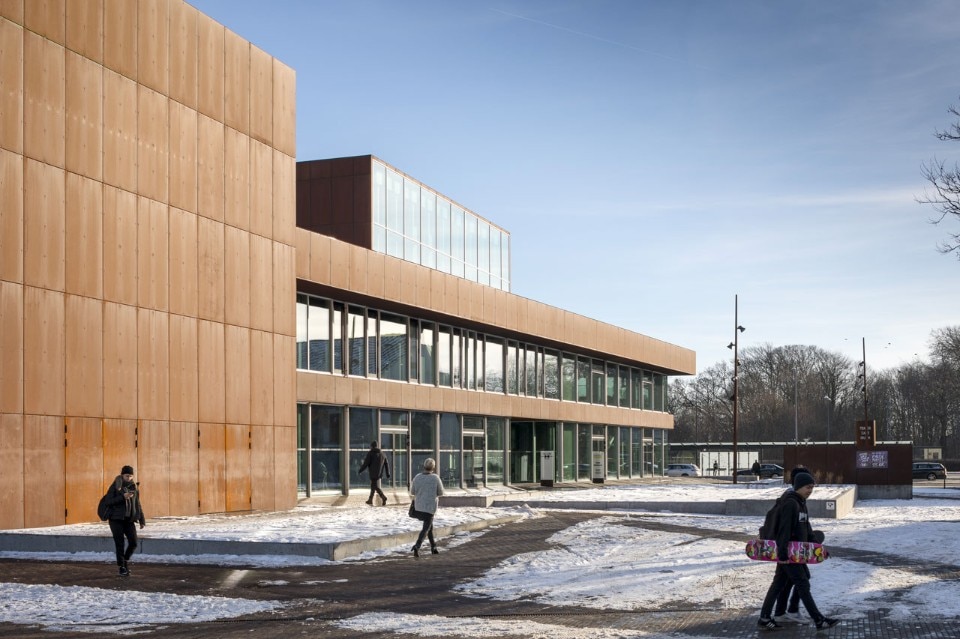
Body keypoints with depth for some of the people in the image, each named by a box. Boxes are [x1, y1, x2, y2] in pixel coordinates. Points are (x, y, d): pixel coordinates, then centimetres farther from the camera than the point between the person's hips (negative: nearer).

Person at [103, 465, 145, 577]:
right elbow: (108, 501, -12)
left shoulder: (134, 487, 8)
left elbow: (137, 504, 14)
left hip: (129, 519, 4)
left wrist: (142, 520, 12)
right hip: (116, 519, -4)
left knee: (133, 543, -3)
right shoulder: (115, 486, -4)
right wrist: (123, 497, -23)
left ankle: (125, 561, 23)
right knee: (120, 544, -4)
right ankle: (122, 567, 6)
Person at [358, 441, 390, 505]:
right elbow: (386, 464, 10)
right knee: (373, 486, 19)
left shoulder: (370, 453, -7)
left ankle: (383, 497, -28)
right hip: (380, 473, 6)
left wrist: (359, 471, 0)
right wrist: (388, 474, 12)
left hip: (373, 473, -6)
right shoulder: (382, 454, 11)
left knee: (375, 486, -8)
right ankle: (370, 500, 25)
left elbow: (366, 464, -11)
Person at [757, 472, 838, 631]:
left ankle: (764, 619, 14)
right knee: (803, 584, -4)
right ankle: (819, 620, 0)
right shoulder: (790, 503, -17)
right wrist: (783, 552, -27)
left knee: (779, 584, 10)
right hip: (788, 552, -10)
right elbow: (784, 529, -22)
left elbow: (806, 527, 21)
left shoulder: (801, 503, 14)